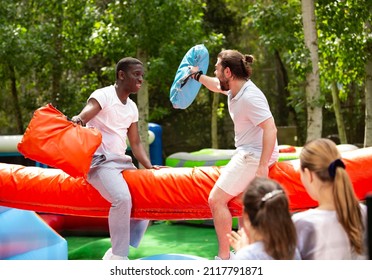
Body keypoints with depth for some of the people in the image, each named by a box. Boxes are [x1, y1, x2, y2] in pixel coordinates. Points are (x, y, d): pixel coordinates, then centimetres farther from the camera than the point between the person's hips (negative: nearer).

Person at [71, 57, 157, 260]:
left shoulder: (132, 107, 14)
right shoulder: (103, 96, -9)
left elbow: (135, 143, 17)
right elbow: (84, 115, -26)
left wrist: (149, 166, 2)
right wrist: (77, 119, -51)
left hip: (122, 161, 9)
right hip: (100, 160, -9)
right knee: (122, 198, -31)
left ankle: (116, 254, 9)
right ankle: (118, 258, -21)